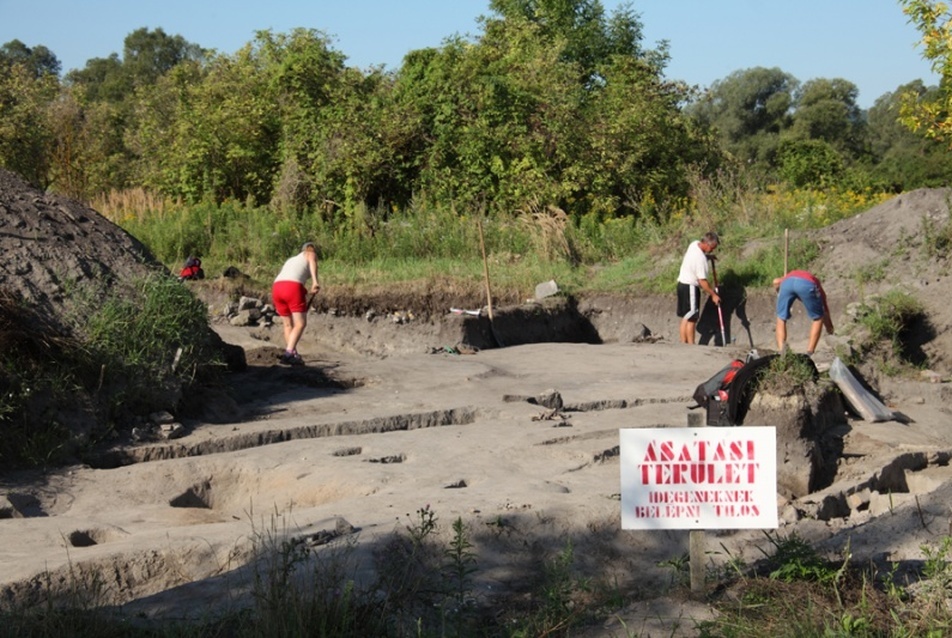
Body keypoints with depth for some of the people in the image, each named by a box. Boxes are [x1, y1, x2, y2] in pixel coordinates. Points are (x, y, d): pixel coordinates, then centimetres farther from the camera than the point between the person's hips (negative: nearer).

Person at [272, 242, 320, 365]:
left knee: (288, 324, 16)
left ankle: (293, 354, 15)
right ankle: (288, 353, -20)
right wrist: (315, 281, -20)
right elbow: (312, 262, -5)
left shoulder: (291, 260, 37)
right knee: (300, 324, -5)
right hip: (293, 287, -6)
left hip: (276, 287, 6)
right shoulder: (311, 254, 20)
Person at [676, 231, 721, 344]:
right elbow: (702, 281, -23)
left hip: (682, 283, 10)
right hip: (690, 287, -10)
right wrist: (713, 295, -14)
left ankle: (683, 343, 15)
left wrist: (708, 256, 9)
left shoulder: (694, 244, 0)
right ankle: (691, 345, -2)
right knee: (691, 319, -5)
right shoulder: (700, 258, -26)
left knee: (686, 317, 12)